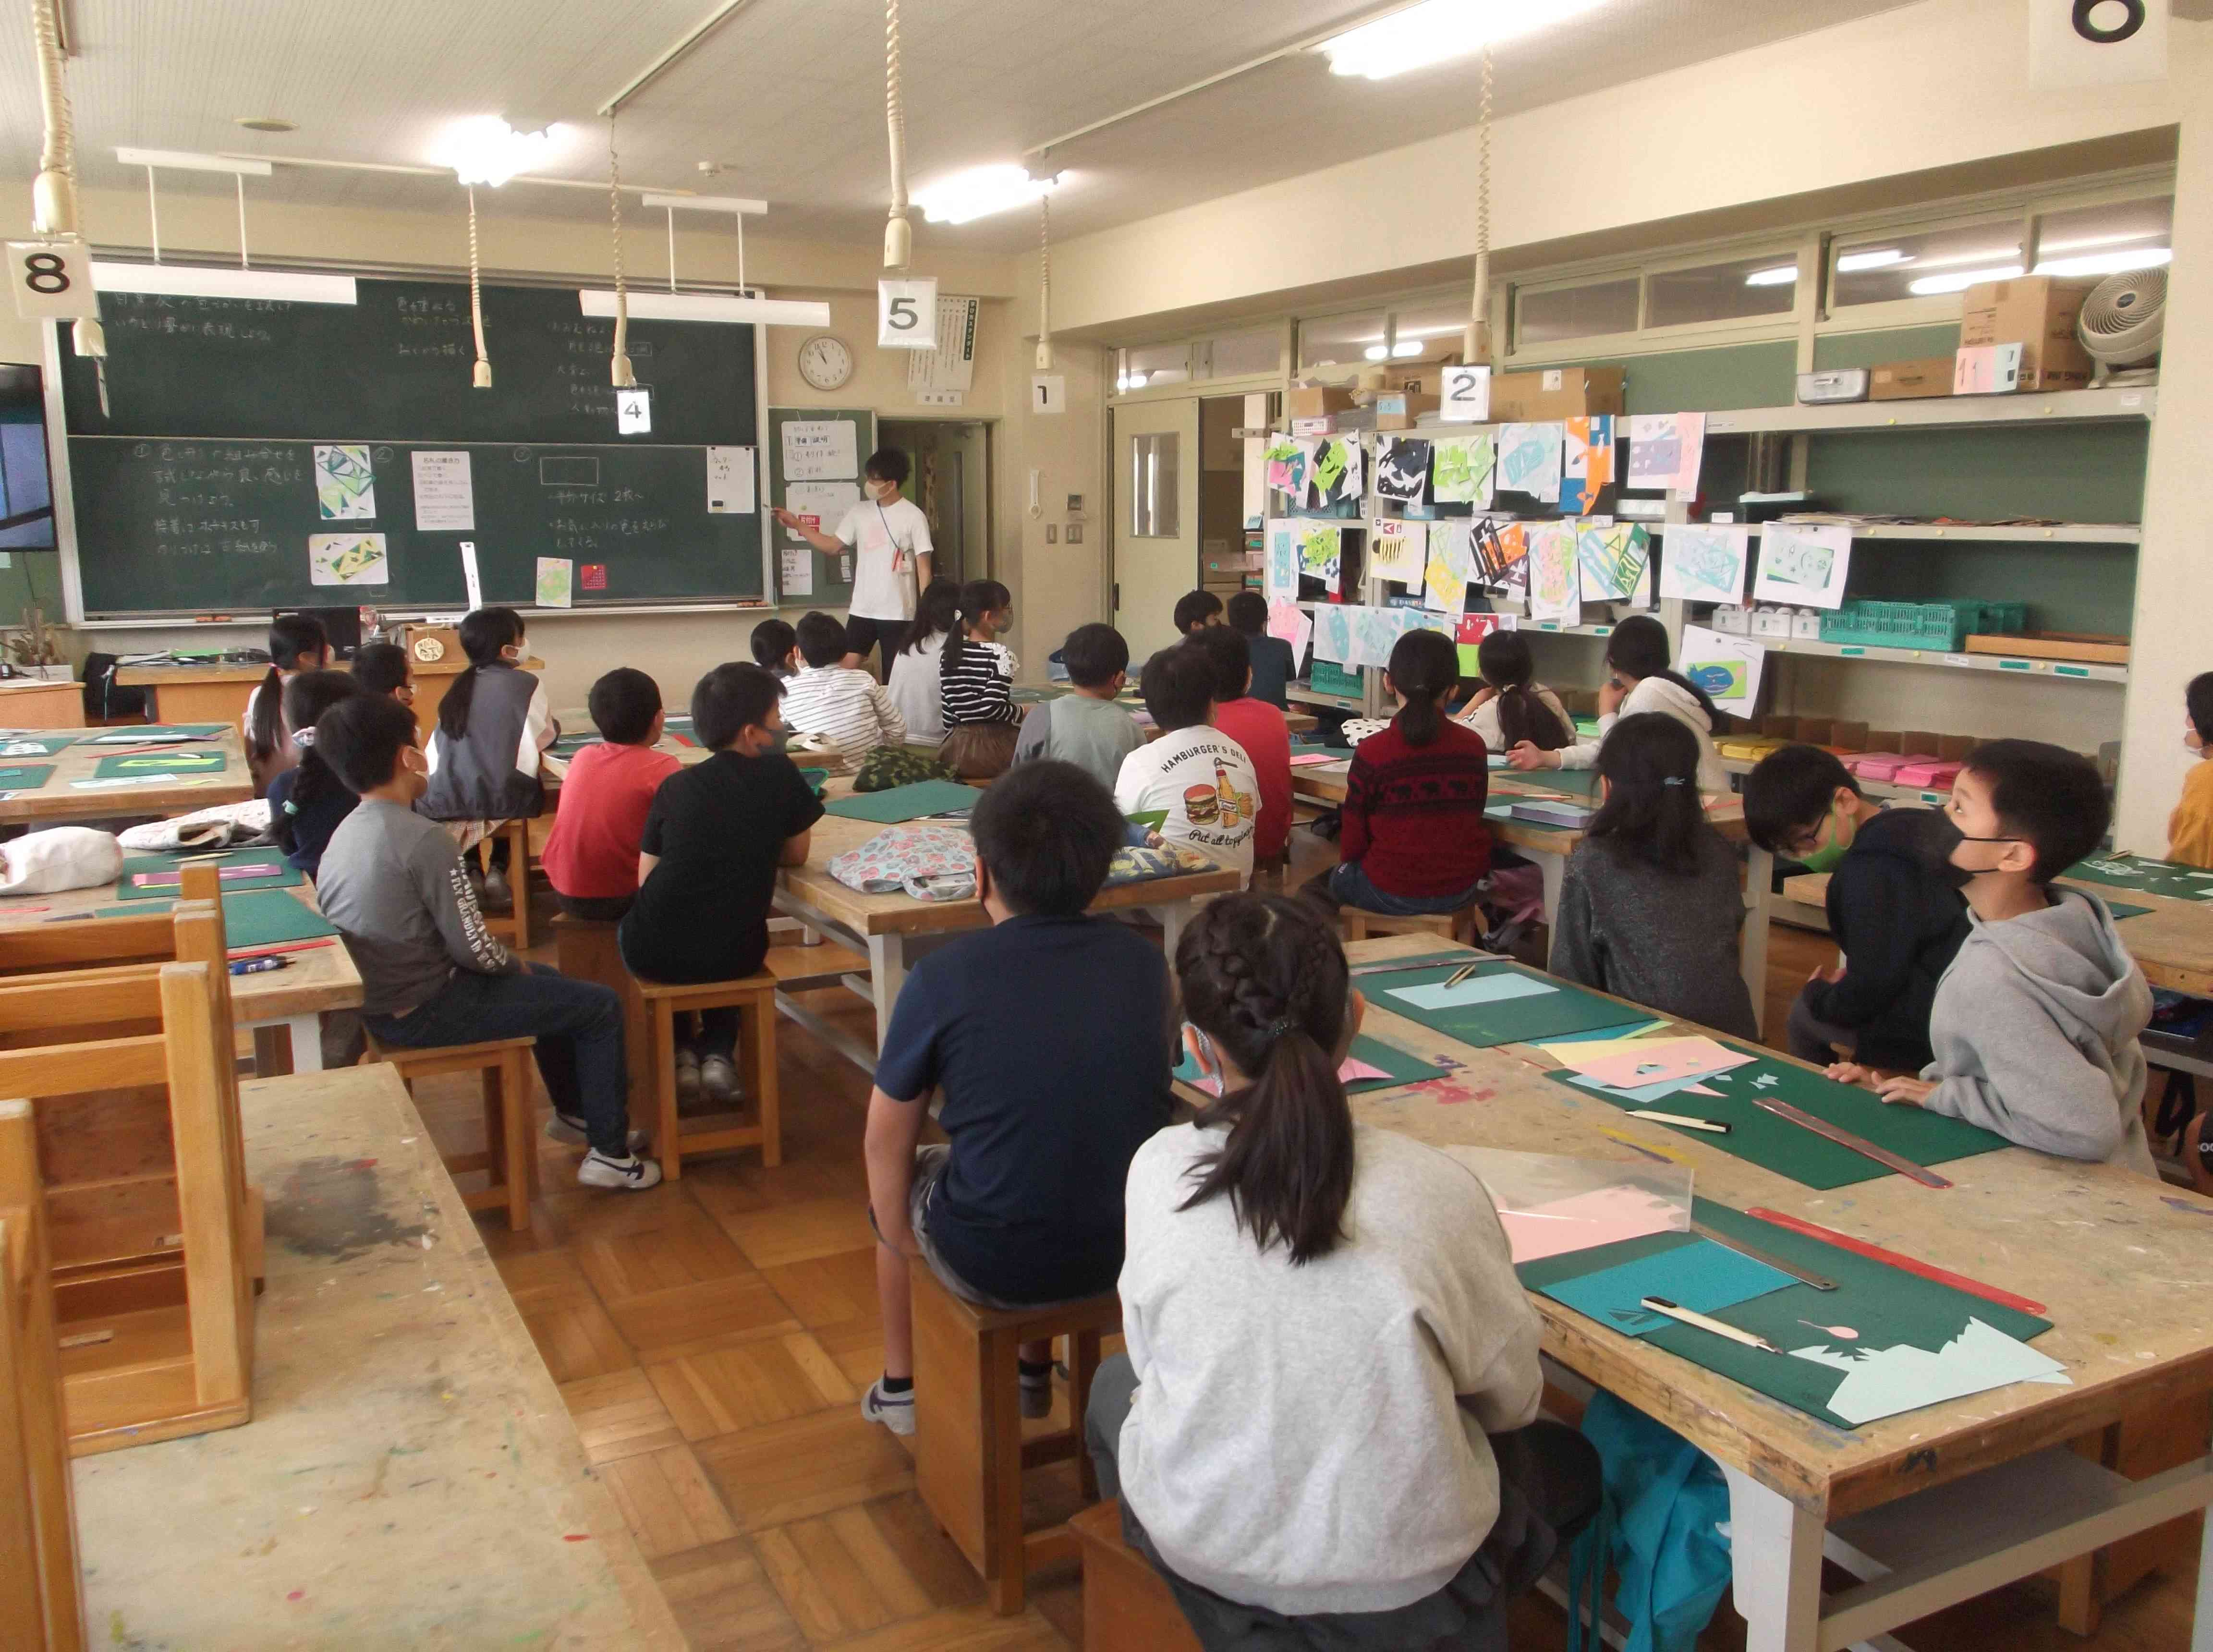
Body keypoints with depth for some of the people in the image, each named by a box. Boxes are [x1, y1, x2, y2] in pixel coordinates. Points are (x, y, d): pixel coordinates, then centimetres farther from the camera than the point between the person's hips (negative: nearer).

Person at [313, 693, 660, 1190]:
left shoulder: (343, 835, 4)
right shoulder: (423, 839, -23)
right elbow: (473, 948, -22)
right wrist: (514, 963, -1)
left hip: (376, 1003, 9)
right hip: (427, 1014, -9)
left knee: (547, 982, 29)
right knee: (602, 1005, 2)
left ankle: (573, 1112, 41)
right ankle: (609, 1153, 9)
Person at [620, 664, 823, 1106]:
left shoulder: (675, 785, 0)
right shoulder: (780, 775, -4)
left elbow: (646, 879, 4)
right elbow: (796, 855, 8)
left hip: (655, 953, 0)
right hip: (736, 955, 0)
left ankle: (679, 1052, 27)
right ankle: (717, 1052, 19)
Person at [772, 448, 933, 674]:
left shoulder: (913, 517, -8)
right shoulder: (860, 512, 6)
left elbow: (924, 568, -7)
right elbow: (832, 547, 13)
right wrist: (797, 525, 5)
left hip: (898, 613, -4)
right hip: (862, 610, 5)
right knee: (845, 671, 0)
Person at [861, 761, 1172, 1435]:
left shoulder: (943, 979, -16)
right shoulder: (1143, 961, -6)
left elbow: (887, 1139, -5)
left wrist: (898, 1235, 14)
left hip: (992, 1266, -3)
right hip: (1128, 1250, 3)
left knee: (896, 1177, 28)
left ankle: (899, 1387, 42)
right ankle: (1035, 1373, 47)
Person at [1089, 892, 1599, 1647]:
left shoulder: (1157, 1171, -16)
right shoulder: (1435, 1191, -21)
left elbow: (1151, 1355, 0)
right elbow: (1511, 1397, -5)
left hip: (1198, 1552, 0)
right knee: (1571, 1465, 30)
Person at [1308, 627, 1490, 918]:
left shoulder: (1372, 752, -16)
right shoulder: (1474, 745, -4)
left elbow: (1352, 843, -8)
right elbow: (1474, 815, 10)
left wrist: (1349, 861, 14)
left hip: (1393, 893, -4)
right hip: (1461, 889, 5)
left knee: (1315, 888, 26)